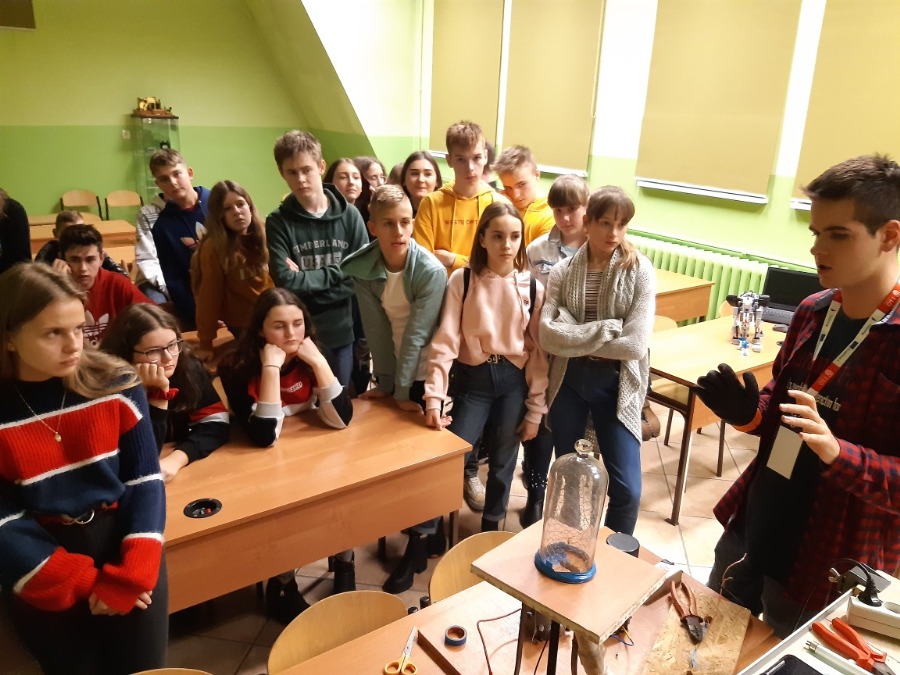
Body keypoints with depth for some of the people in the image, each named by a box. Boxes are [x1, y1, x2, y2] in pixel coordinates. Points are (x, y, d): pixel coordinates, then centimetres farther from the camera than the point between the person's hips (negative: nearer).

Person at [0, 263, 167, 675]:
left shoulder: (117, 385, -7)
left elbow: (145, 479, -5)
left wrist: (130, 574, -14)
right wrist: (85, 583, -15)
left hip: (122, 539, 1)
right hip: (42, 574, 0)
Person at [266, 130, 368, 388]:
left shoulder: (349, 215, -2)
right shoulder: (278, 222, -5)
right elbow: (285, 281, -15)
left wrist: (305, 281, -12)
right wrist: (334, 272, -11)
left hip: (341, 330, 1)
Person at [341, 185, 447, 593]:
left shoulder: (431, 271, -22)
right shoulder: (362, 268, -11)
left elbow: (416, 334, -21)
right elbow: (377, 329, -11)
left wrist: (402, 390, -18)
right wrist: (385, 384, -8)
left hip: (425, 374, -4)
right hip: (394, 375, 4)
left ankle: (419, 545, 18)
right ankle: (432, 533, 34)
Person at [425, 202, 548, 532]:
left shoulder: (532, 287, -2)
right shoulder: (462, 280, -6)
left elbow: (539, 351, 0)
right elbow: (445, 341, -11)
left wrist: (535, 408, 0)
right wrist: (433, 397, -19)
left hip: (514, 380, 1)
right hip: (473, 378, -1)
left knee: (502, 462, 12)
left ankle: (491, 528, 36)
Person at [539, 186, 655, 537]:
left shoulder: (640, 271, -8)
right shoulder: (562, 271, -3)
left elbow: (634, 344, -17)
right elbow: (548, 335, -16)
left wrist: (576, 338, -12)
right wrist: (606, 329, -18)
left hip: (616, 385, -1)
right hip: (568, 380, 2)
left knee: (627, 489, -3)